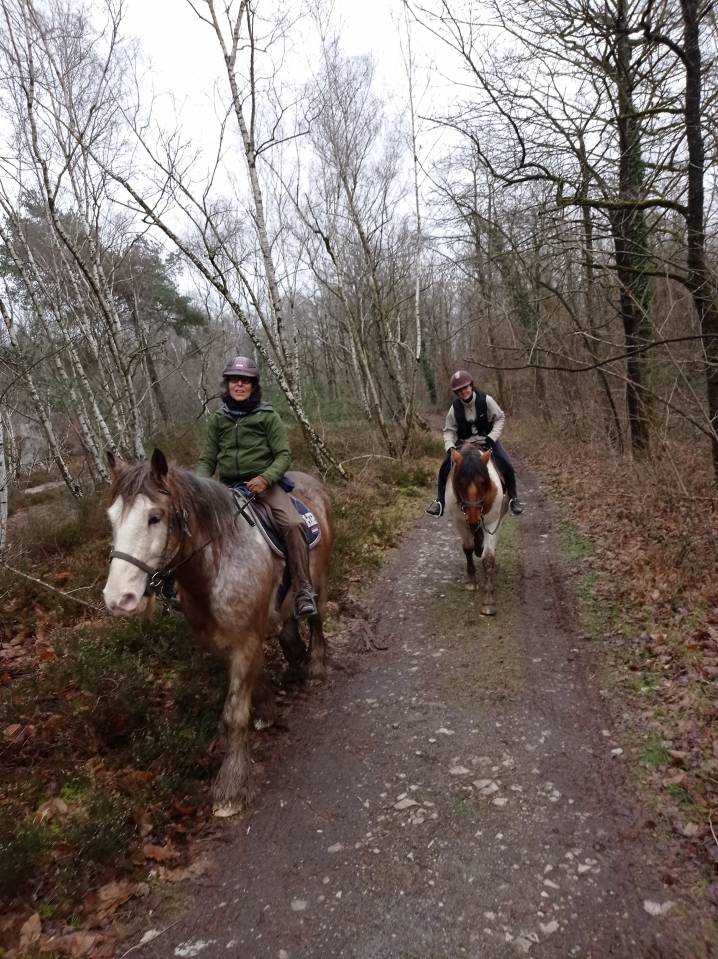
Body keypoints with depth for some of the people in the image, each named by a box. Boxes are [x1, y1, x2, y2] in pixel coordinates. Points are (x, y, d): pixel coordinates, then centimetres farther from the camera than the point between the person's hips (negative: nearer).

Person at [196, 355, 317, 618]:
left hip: (264, 482, -4)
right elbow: (207, 460, 11)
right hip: (228, 486, 4)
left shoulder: (268, 416, 2)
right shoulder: (217, 419, 11)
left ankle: (304, 592, -20)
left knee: (293, 523, -27)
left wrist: (265, 478, -21)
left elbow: (283, 455, -3)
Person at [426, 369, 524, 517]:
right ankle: (440, 501, 0)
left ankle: (513, 499, 4)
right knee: (445, 467, -15)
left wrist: (491, 438, -19)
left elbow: (500, 418, -7)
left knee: (506, 466, -18)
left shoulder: (486, 400, -16)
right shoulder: (455, 408, -11)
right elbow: (449, 430, -4)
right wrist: (450, 447, -22)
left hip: (487, 438, -1)